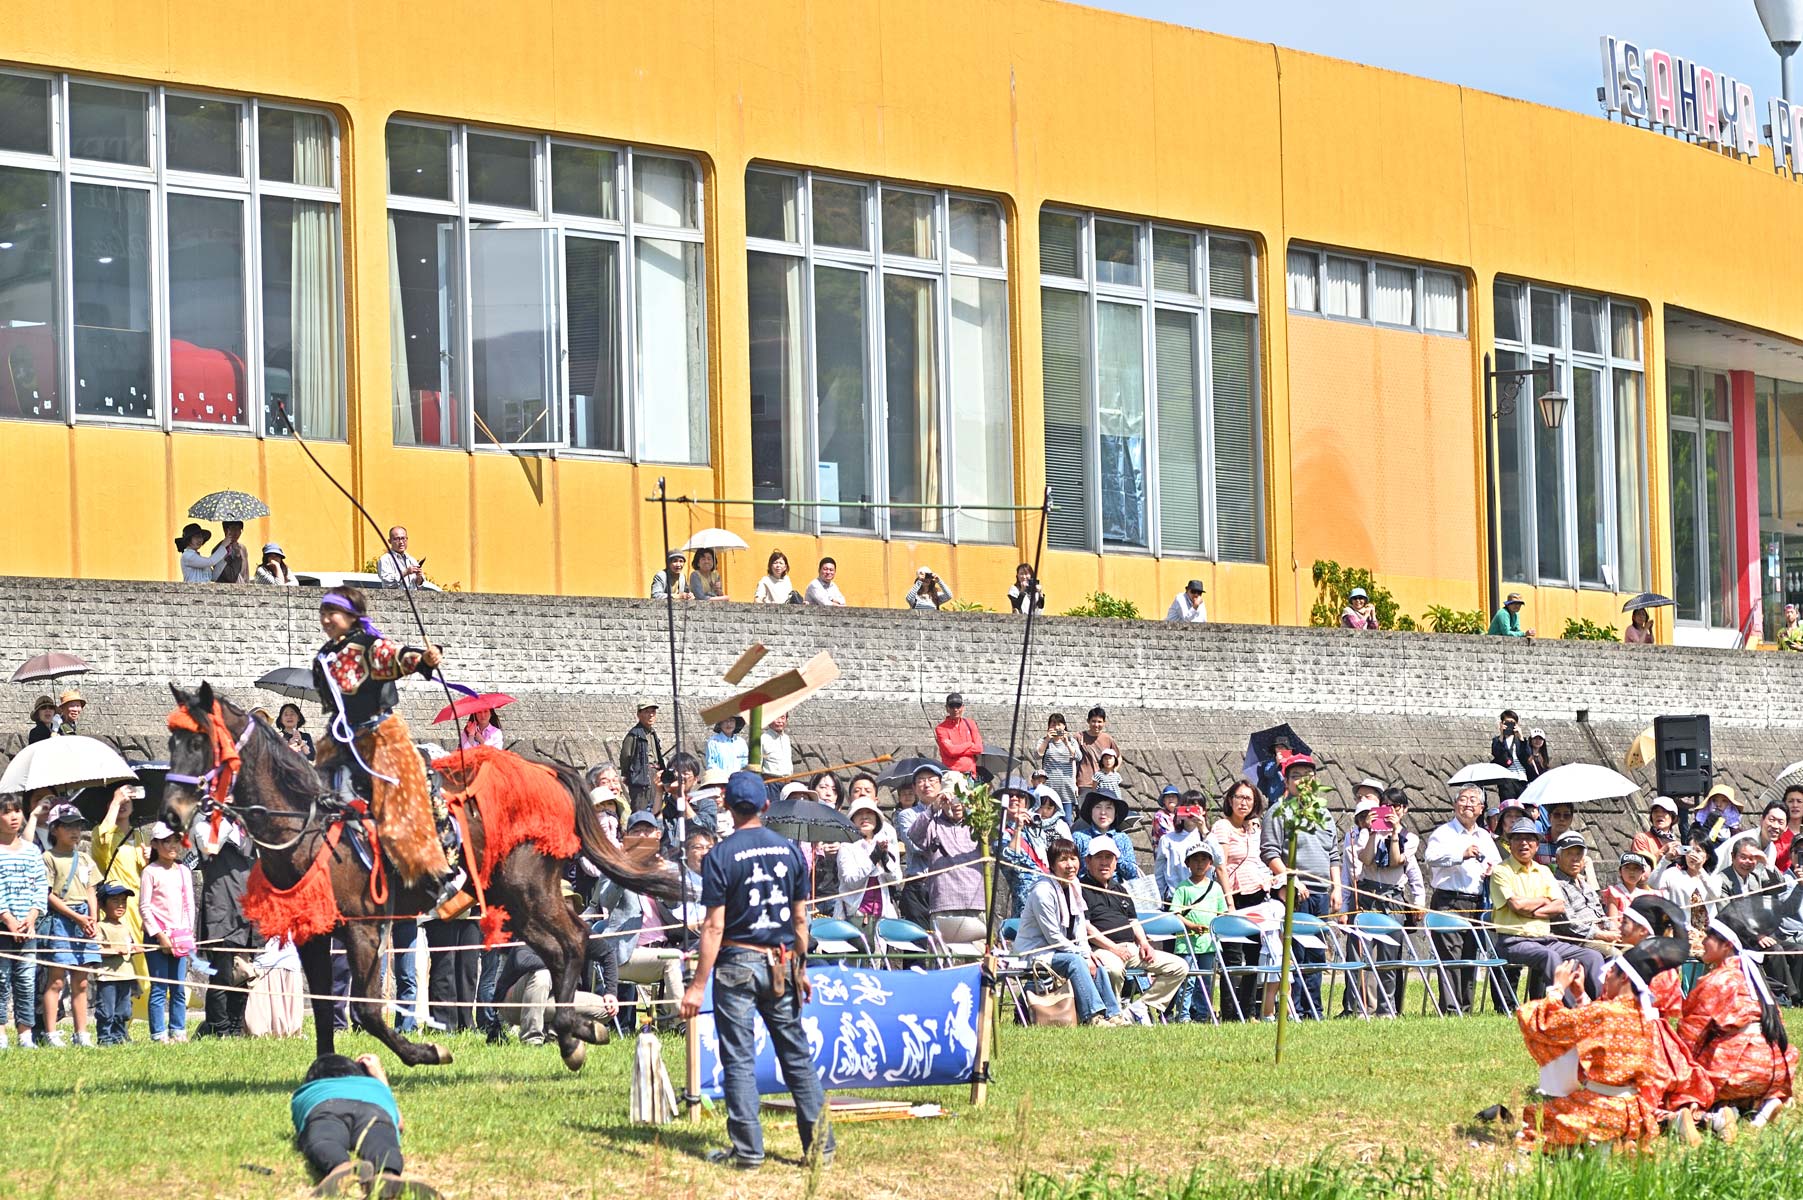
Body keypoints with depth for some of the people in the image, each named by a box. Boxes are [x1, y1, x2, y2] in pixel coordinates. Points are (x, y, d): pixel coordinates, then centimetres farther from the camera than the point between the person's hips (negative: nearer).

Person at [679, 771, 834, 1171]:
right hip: (781, 965, 4)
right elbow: (800, 919, 7)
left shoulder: (720, 856, -9)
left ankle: (748, 1151, 0)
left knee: (739, 1060, 1)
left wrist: (698, 984, -10)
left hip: (737, 963, -4)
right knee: (797, 1055, 10)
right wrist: (801, 968, 19)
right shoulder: (790, 850, 3)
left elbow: (714, 926, -12)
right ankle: (819, 1143, 10)